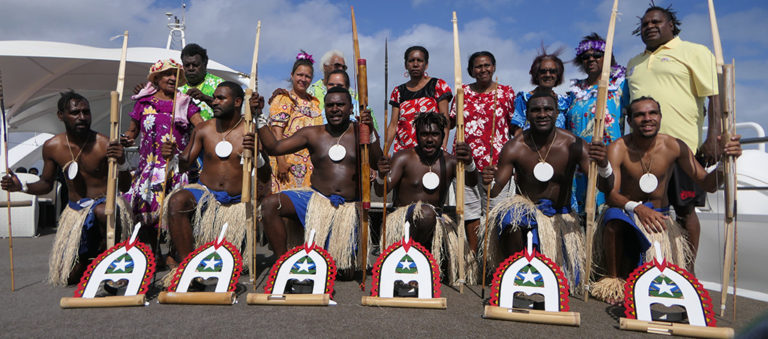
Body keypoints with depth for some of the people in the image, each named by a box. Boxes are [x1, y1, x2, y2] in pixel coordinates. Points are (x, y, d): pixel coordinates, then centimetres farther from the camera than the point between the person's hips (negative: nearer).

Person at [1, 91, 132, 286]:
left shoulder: (105, 145, -14)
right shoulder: (52, 147, -1)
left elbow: (124, 187, -11)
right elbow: (46, 184, 13)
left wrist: (122, 163, -29)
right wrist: (21, 187, -6)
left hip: (105, 202, -3)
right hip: (75, 210, 4)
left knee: (103, 212, -43)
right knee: (70, 276, 0)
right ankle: (92, 256, 34)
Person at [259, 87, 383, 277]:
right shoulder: (312, 134, 7)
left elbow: (378, 165, -11)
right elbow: (274, 148, 3)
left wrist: (370, 134, -24)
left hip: (349, 207, -2)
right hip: (316, 199, 2)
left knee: (346, 272, -8)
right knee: (270, 204, -23)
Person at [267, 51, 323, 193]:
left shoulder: (314, 102, 18)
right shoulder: (282, 99, -1)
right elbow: (277, 132, -11)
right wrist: (281, 162, -20)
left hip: (311, 165, 6)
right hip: (289, 163, -5)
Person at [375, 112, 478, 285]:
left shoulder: (449, 161, 2)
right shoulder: (405, 157, -4)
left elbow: (472, 183, -17)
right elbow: (381, 191, -12)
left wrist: (469, 164, -40)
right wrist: (381, 176, -37)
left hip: (437, 220, 3)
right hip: (404, 217, -3)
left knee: (461, 251, -19)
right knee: (426, 213, -36)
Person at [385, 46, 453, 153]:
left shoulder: (438, 86, 6)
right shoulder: (398, 92, 15)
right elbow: (393, 124, 9)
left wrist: (443, 148, -14)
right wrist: (384, 153, -2)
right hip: (403, 151, 3)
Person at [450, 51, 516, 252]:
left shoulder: (506, 93, 5)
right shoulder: (463, 92, 12)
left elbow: (516, 129, 5)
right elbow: (451, 122, 18)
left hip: (496, 162, -2)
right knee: (470, 213, 6)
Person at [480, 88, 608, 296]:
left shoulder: (573, 145, -12)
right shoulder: (515, 148, -11)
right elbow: (495, 190, -11)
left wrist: (603, 165, -39)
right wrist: (488, 182, -35)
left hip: (561, 215, 1)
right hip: (526, 208, 0)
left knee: (564, 282, -10)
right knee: (511, 218, -36)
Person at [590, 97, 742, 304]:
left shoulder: (675, 147, -5)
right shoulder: (619, 148, -13)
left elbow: (708, 184, -4)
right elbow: (611, 194, -22)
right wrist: (636, 207, -41)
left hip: (659, 217, 2)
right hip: (627, 214, -2)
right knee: (613, 217, -39)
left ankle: (629, 268, 18)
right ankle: (612, 279, -18)